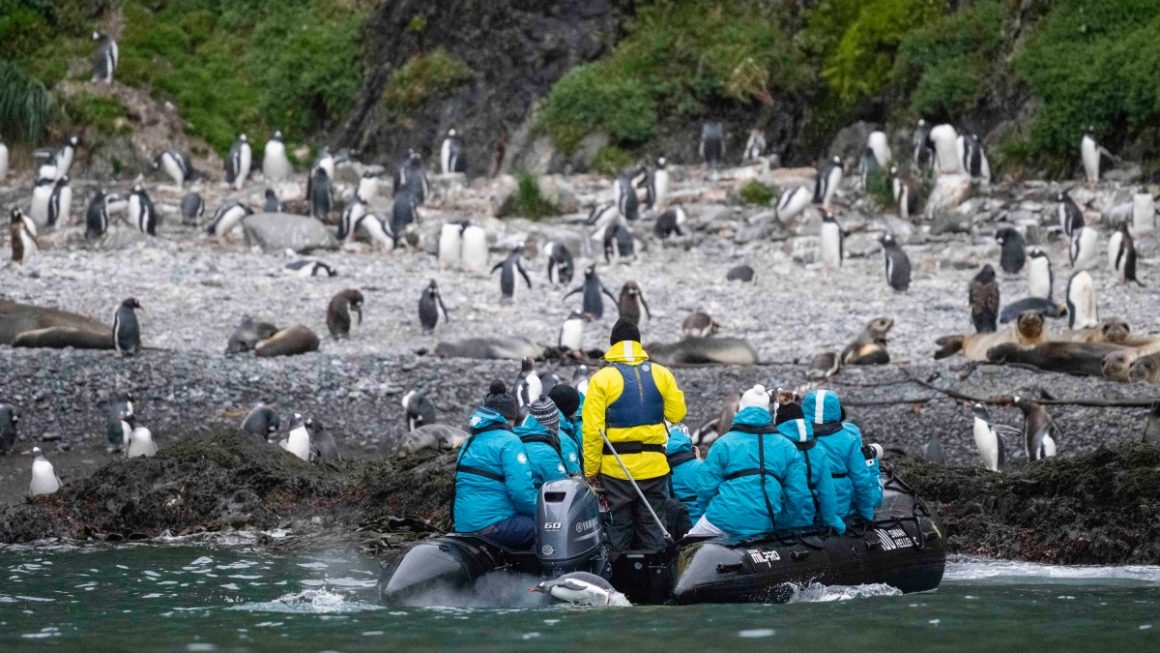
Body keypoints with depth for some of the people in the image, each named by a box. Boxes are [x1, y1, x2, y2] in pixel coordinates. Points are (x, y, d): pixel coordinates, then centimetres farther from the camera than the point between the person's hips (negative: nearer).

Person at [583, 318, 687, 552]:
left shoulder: (601, 379, -9)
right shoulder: (661, 375, -1)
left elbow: (592, 430, -11)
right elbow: (677, 414, 4)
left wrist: (591, 470, -3)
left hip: (616, 469, -2)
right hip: (654, 467, 2)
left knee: (619, 531, 7)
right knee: (651, 526, 12)